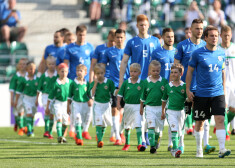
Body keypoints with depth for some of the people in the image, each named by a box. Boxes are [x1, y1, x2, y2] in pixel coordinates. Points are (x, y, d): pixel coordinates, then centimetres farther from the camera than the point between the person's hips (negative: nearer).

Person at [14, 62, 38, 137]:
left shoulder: (37, 79, -5)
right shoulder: (23, 80, -8)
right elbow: (19, 90, 0)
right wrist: (16, 101, 2)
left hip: (35, 98, 2)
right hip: (27, 98, -2)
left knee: (32, 115, 13)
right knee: (29, 114, -13)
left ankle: (31, 129, 28)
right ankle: (29, 131, -13)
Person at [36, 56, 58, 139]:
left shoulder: (58, 76, -1)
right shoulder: (43, 76, 1)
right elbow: (39, 88, 9)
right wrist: (37, 99, 10)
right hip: (45, 95, -1)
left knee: (52, 114, 6)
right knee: (47, 110, -21)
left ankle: (50, 132, 16)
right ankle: (46, 130, -23)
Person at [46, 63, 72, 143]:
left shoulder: (70, 82, -1)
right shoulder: (56, 84, -9)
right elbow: (51, 96, -3)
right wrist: (47, 107, -1)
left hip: (66, 103, 3)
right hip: (58, 103, -3)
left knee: (65, 121, 9)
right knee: (59, 119, -17)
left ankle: (62, 136, 28)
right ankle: (59, 136, -23)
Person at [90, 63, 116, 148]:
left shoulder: (109, 82, 0)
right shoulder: (93, 83, 0)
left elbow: (114, 92, 6)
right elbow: (92, 94, -12)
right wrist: (95, 83, -15)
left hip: (106, 104, 2)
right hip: (97, 105, -2)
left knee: (104, 124, 12)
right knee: (98, 123, -14)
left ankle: (100, 139, 29)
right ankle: (99, 141, -19)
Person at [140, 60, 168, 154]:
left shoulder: (164, 81, 0)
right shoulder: (146, 82, 2)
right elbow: (143, 96, 12)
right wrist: (141, 108, 16)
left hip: (160, 107, 1)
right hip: (150, 107, -1)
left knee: (158, 129, 8)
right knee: (151, 126, -13)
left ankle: (156, 145, 25)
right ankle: (152, 145, -17)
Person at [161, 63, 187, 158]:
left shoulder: (184, 86, -2)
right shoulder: (168, 86, 1)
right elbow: (164, 100, 13)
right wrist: (163, 112, 18)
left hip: (181, 111, 1)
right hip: (171, 111, -1)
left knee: (180, 131, 14)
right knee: (174, 129, -17)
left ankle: (181, 147, 33)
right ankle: (175, 148, -22)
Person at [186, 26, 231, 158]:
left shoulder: (221, 54, 7)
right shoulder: (198, 54, -4)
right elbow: (190, 72, 2)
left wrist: (224, 90, 17)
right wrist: (188, 90, -3)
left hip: (218, 93, 2)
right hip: (201, 93, -2)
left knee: (220, 119, -13)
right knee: (200, 122, 6)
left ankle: (222, 149, -18)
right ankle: (199, 149, 21)